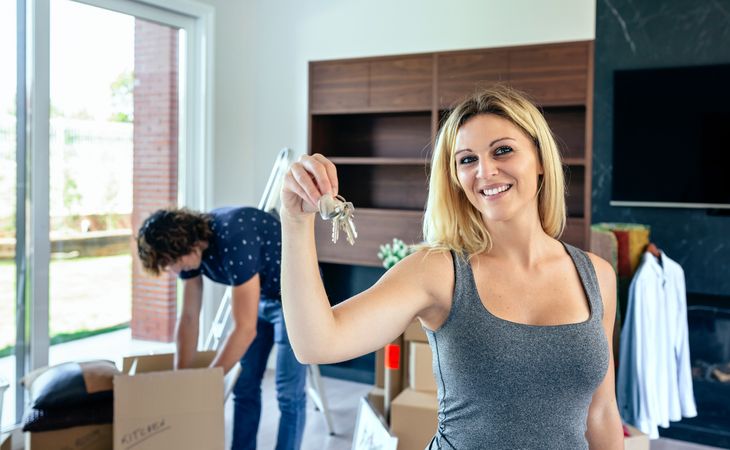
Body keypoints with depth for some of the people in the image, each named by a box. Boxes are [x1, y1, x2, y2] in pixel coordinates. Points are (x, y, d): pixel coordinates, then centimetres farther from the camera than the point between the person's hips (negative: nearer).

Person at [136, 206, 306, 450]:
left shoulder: (234, 241, -36)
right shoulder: (190, 247, -11)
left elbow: (245, 329, -34)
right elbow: (189, 318, -3)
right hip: (261, 296, 8)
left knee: (288, 392, -7)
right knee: (245, 387, 8)